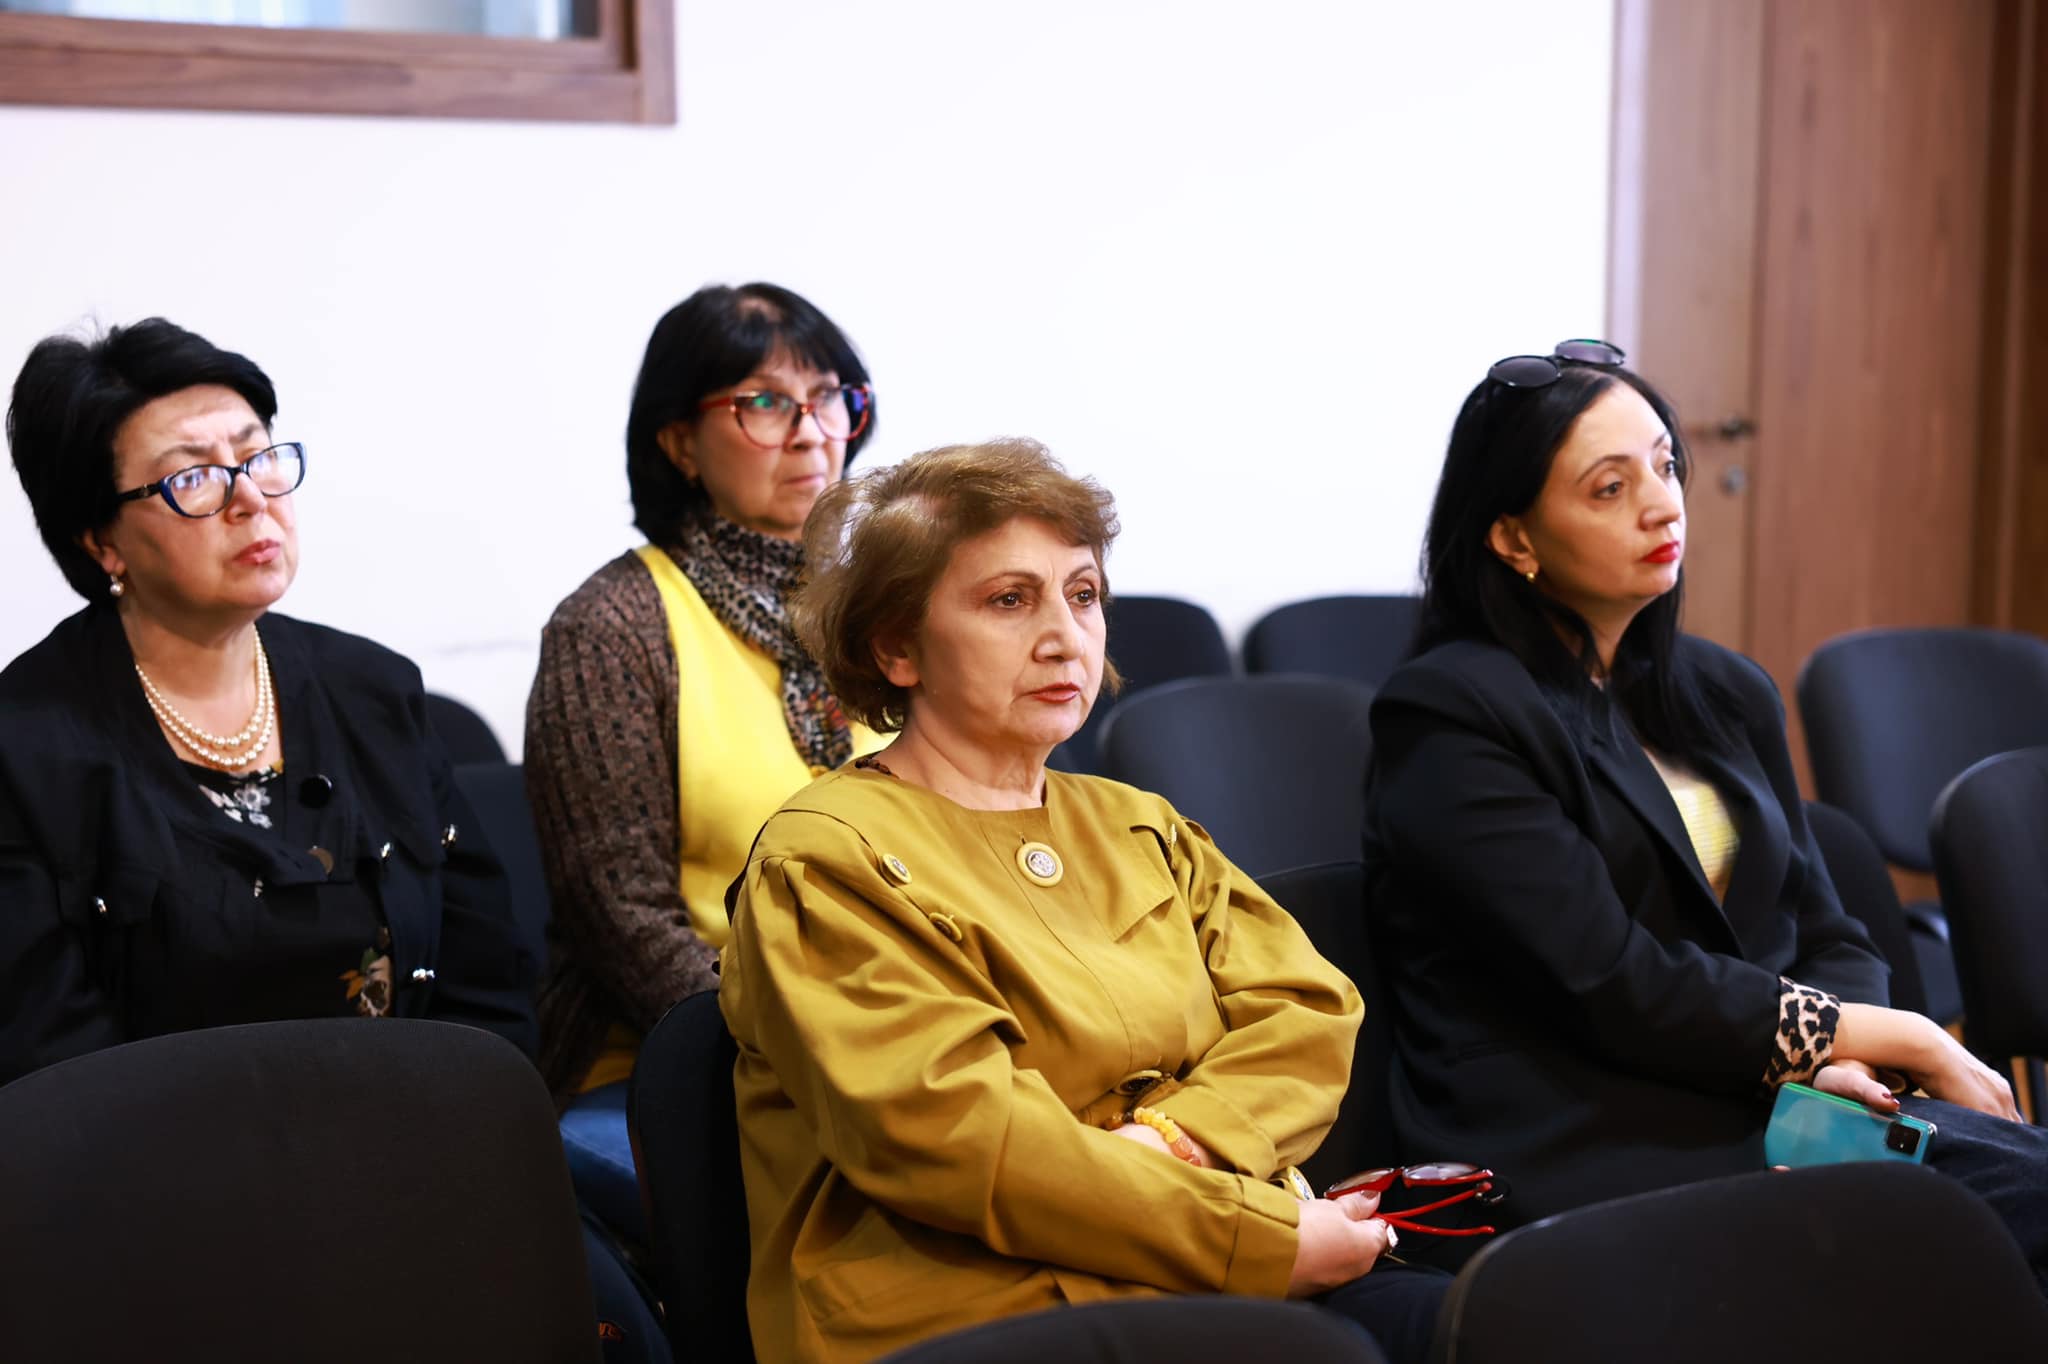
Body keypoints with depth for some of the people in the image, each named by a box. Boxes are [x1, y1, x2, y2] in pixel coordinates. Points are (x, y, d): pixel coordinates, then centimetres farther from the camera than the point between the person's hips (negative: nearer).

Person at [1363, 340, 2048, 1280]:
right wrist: (1894, 1037, -7)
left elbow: (1826, 934, 17)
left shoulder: (1727, 694, 19)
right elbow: (1614, 989, -13)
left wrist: (1832, 1056, -7)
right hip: (1580, 1155, -7)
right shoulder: (1446, 717, -5)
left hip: (1765, 1101, 7)